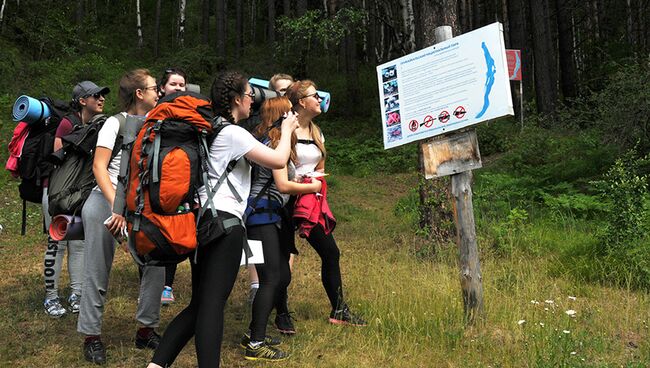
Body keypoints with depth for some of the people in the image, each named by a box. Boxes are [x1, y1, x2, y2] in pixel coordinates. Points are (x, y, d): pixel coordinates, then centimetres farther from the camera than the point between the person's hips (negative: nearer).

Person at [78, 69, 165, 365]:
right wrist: (118, 206, -21)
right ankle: (91, 335, 13)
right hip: (105, 202, -4)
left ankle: (146, 329, 10)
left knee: (156, 265, -6)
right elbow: (99, 167, -11)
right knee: (97, 273, -1)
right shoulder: (116, 123, -3)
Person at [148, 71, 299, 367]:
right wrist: (286, 130, 4)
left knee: (198, 303, 12)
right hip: (224, 221, -9)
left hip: (200, 218, 9)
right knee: (213, 302, -10)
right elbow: (278, 160, -13)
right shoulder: (233, 133, -9)